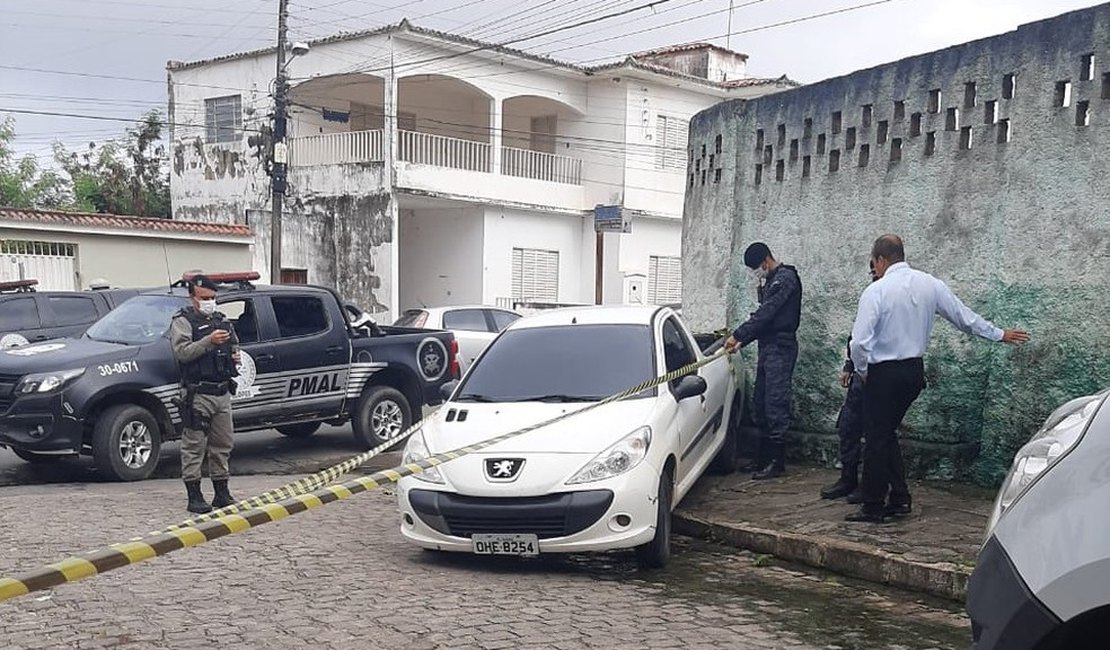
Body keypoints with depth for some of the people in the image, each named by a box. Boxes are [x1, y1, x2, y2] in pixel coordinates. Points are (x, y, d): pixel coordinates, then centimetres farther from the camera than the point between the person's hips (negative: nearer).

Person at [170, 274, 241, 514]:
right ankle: (194, 497, 0)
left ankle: (222, 494, 21)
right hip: (197, 394, -7)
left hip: (223, 393, 7)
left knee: (222, 445, 11)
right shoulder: (183, 322, -2)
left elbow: (234, 346, 32)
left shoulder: (222, 321, 18)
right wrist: (209, 341, -28)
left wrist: (235, 356, 10)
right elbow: (182, 351, -17)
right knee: (194, 446, -4)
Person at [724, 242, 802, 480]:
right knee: (762, 404, 11)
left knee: (776, 403, -9)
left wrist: (738, 335, -17)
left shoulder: (785, 278, -11)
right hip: (766, 347, 10)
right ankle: (763, 457, 19)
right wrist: (742, 342, 11)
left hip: (780, 347, -10)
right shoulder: (768, 282, 20)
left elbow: (766, 313, -19)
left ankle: (777, 462, -6)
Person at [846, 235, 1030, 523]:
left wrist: (862, 371, -1)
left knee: (877, 437, 3)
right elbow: (964, 316, 12)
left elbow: (860, 342, -19)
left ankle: (873, 507, 9)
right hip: (915, 370, 6)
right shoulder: (930, 284, 3)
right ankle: (899, 500, 17)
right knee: (887, 433, 18)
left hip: (883, 373, -6)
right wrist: (999, 334, 26)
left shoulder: (876, 291, -14)